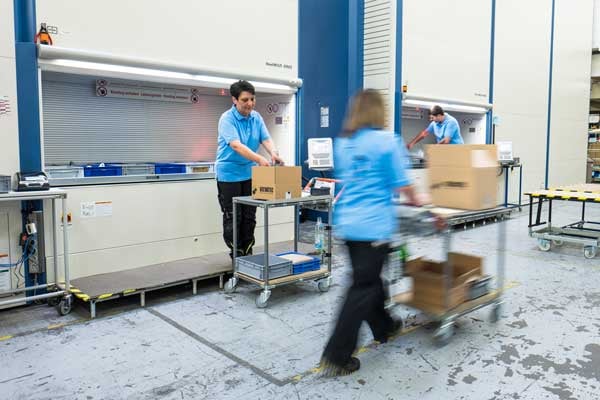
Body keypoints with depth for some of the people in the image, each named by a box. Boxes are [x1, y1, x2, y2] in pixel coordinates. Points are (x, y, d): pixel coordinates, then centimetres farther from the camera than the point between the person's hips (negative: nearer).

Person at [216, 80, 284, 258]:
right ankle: (236, 254, 14)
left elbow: (266, 139, -5)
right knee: (233, 217, 1)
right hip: (229, 174, -5)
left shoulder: (256, 117, 3)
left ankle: (247, 253, 19)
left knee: (249, 216, 8)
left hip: (250, 173, 6)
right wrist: (259, 159, -44)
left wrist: (273, 153, -28)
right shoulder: (227, 119, -17)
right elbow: (236, 145, -30)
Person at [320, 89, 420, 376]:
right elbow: (401, 185, -8)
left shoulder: (343, 143, 9)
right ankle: (336, 356, 2)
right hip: (374, 226, -7)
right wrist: (415, 201, 11)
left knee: (368, 278, 22)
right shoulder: (387, 140, -9)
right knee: (363, 288, 0)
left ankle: (383, 327, 41)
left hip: (347, 223, 7)